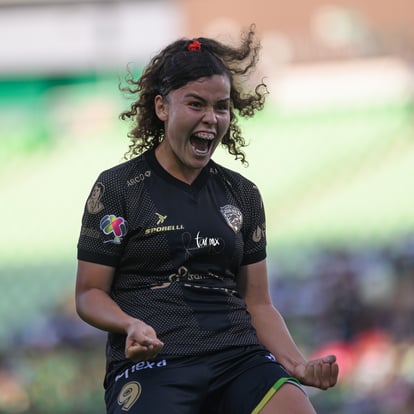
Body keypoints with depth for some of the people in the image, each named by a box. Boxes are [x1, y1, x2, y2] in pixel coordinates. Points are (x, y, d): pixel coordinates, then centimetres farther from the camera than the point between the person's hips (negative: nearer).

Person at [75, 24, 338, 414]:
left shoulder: (242, 194, 18)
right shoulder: (117, 188, 6)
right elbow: (89, 293, 5)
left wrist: (299, 365, 2)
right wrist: (131, 325, -16)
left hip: (238, 354, 3)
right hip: (151, 363, -3)